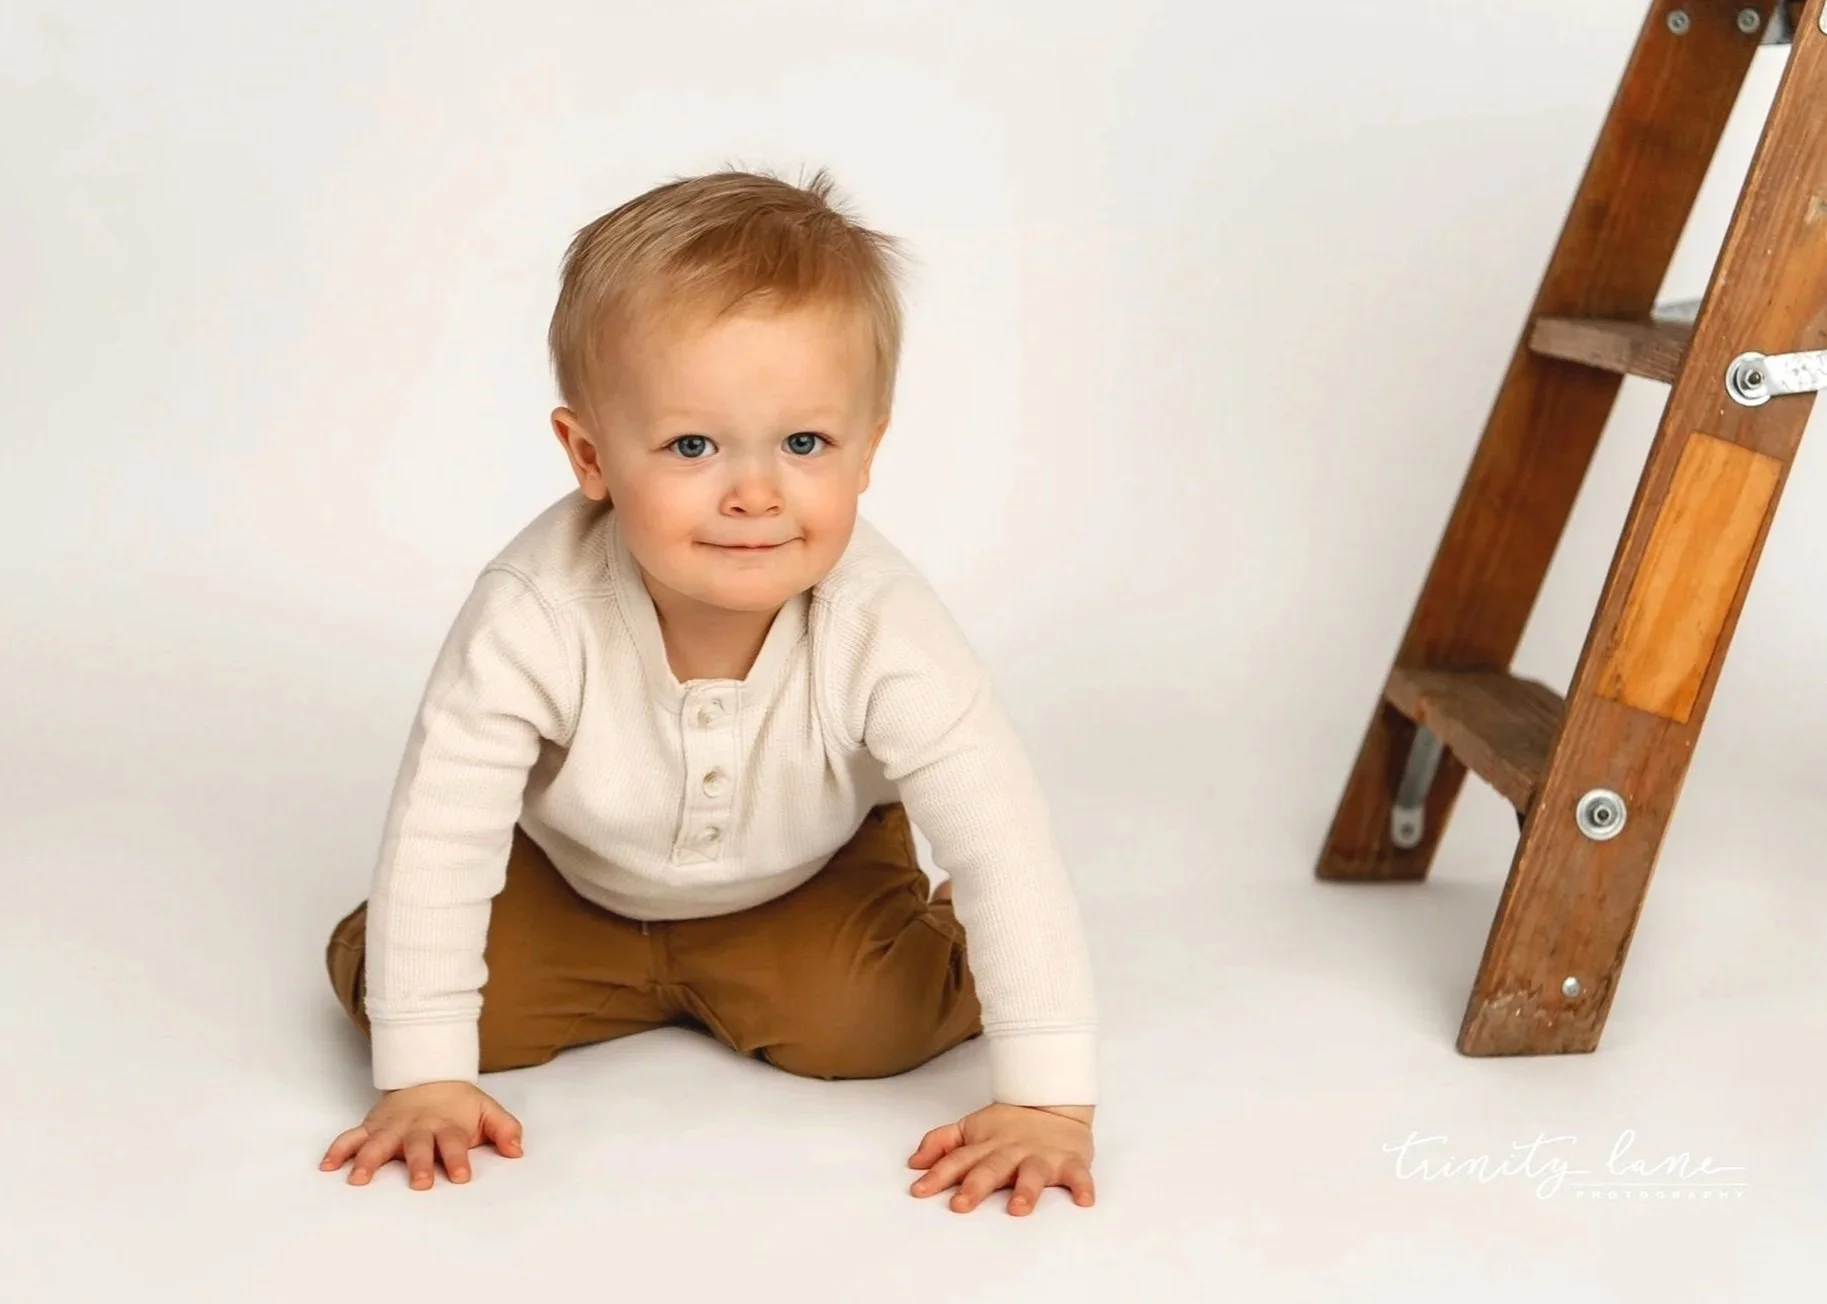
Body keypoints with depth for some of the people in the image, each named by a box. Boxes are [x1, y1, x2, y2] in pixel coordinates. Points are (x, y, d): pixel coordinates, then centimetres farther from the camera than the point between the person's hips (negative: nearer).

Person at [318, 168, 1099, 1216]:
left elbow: (1008, 846, -33)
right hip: (568, 886, 1)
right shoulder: (535, 614, -37)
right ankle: (635, 993, 15)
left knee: (867, 1021, -24)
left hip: (809, 886, -1)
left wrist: (1049, 1099, -36)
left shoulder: (884, 630, -36)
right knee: (375, 973, -11)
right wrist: (424, 1076, -27)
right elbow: (437, 836, -28)